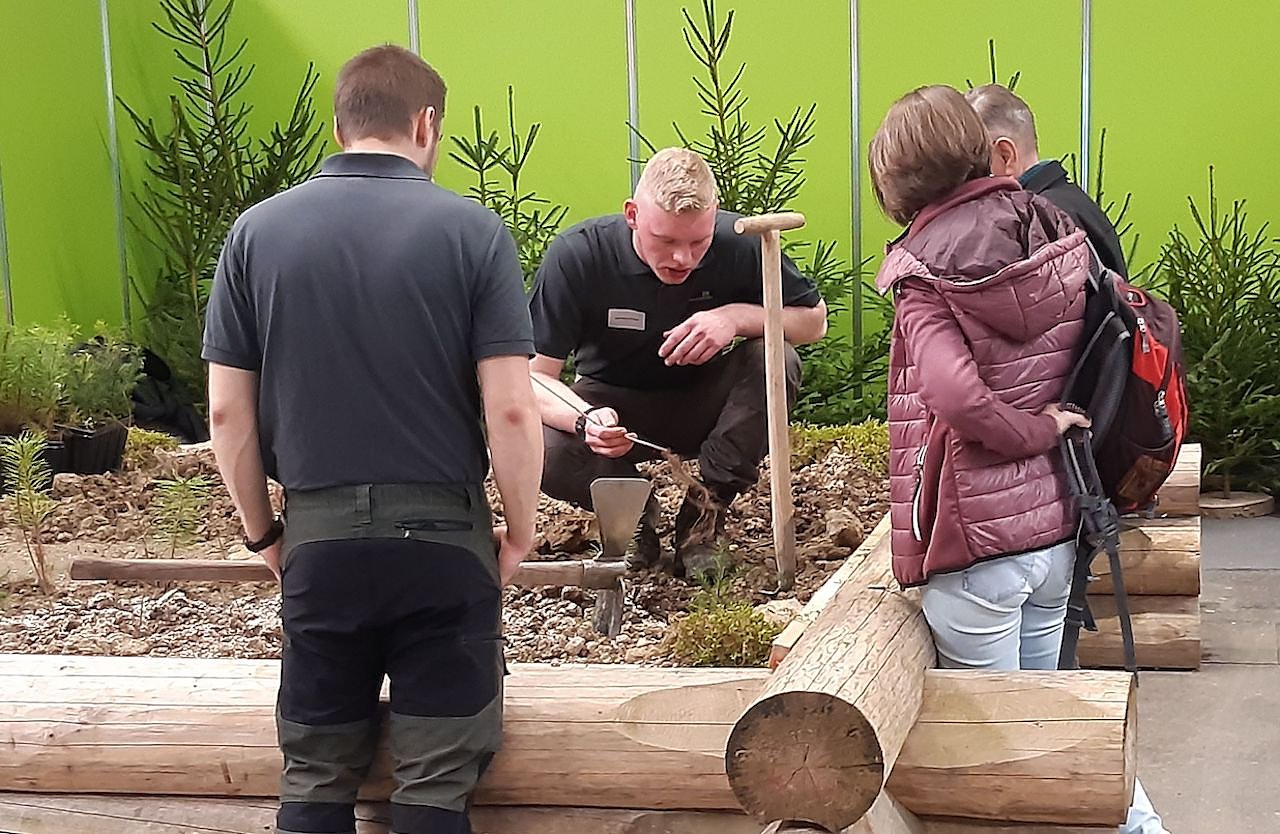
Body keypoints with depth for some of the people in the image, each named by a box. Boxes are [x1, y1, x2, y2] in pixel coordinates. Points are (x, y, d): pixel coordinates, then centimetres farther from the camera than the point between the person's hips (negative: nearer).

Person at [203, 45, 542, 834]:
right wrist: (520, 531, 3)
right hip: (442, 533, -2)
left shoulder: (258, 229, 0)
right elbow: (510, 408, -11)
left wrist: (262, 532, 13)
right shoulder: (471, 229, -7)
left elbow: (227, 409, 1)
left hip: (319, 534, 2)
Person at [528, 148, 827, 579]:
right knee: (538, 450, -33)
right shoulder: (578, 255, -24)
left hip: (702, 405, 2)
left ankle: (704, 512, -11)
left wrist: (739, 317, -28)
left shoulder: (737, 245, -21)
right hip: (614, 409, -1)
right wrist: (584, 418, -42)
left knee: (777, 361, -29)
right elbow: (534, 374, -20)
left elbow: (814, 320, -8)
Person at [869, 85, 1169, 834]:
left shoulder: (924, 270, -15)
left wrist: (1035, 431, -14)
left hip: (976, 544, -6)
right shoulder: (1055, 231, 2)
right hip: (1057, 526, 6)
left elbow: (958, 395, -29)